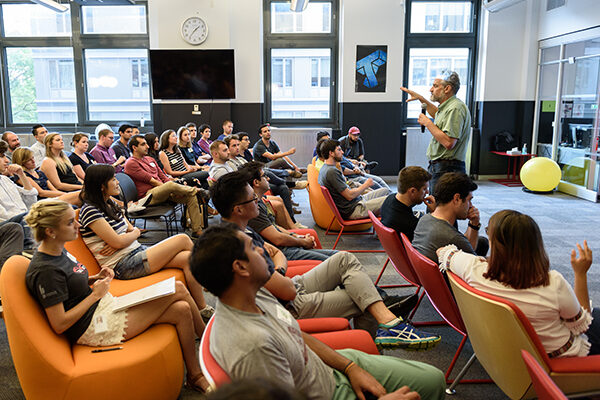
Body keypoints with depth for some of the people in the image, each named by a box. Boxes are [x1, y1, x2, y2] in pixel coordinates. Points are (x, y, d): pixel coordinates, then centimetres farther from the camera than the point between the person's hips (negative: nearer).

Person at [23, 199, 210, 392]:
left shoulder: (58, 251, 6)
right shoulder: (45, 271, -22)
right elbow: (59, 325, -22)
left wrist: (95, 279, 3)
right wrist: (95, 294, -15)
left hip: (105, 306, 10)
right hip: (95, 327, -10)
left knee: (181, 310, -5)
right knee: (178, 290, -12)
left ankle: (195, 376, 8)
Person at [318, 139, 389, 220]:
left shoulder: (324, 168, 10)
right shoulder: (331, 171, -23)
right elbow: (349, 196, -22)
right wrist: (365, 185, -6)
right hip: (353, 210, -11)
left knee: (385, 191, 17)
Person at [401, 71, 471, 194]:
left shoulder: (455, 108, -17)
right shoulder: (448, 106, 16)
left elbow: (448, 143, -27)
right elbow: (438, 115, 42)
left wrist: (427, 123, -16)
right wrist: (421, 99, 33)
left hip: (446, 170, -11)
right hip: (438, 167, 11)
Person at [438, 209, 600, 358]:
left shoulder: (475, 270, -27)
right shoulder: (553, 284, -34)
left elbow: (443, 251, -4)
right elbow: (581, 325, -13)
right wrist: (581, 274, -11)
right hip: (558, 355, -4)